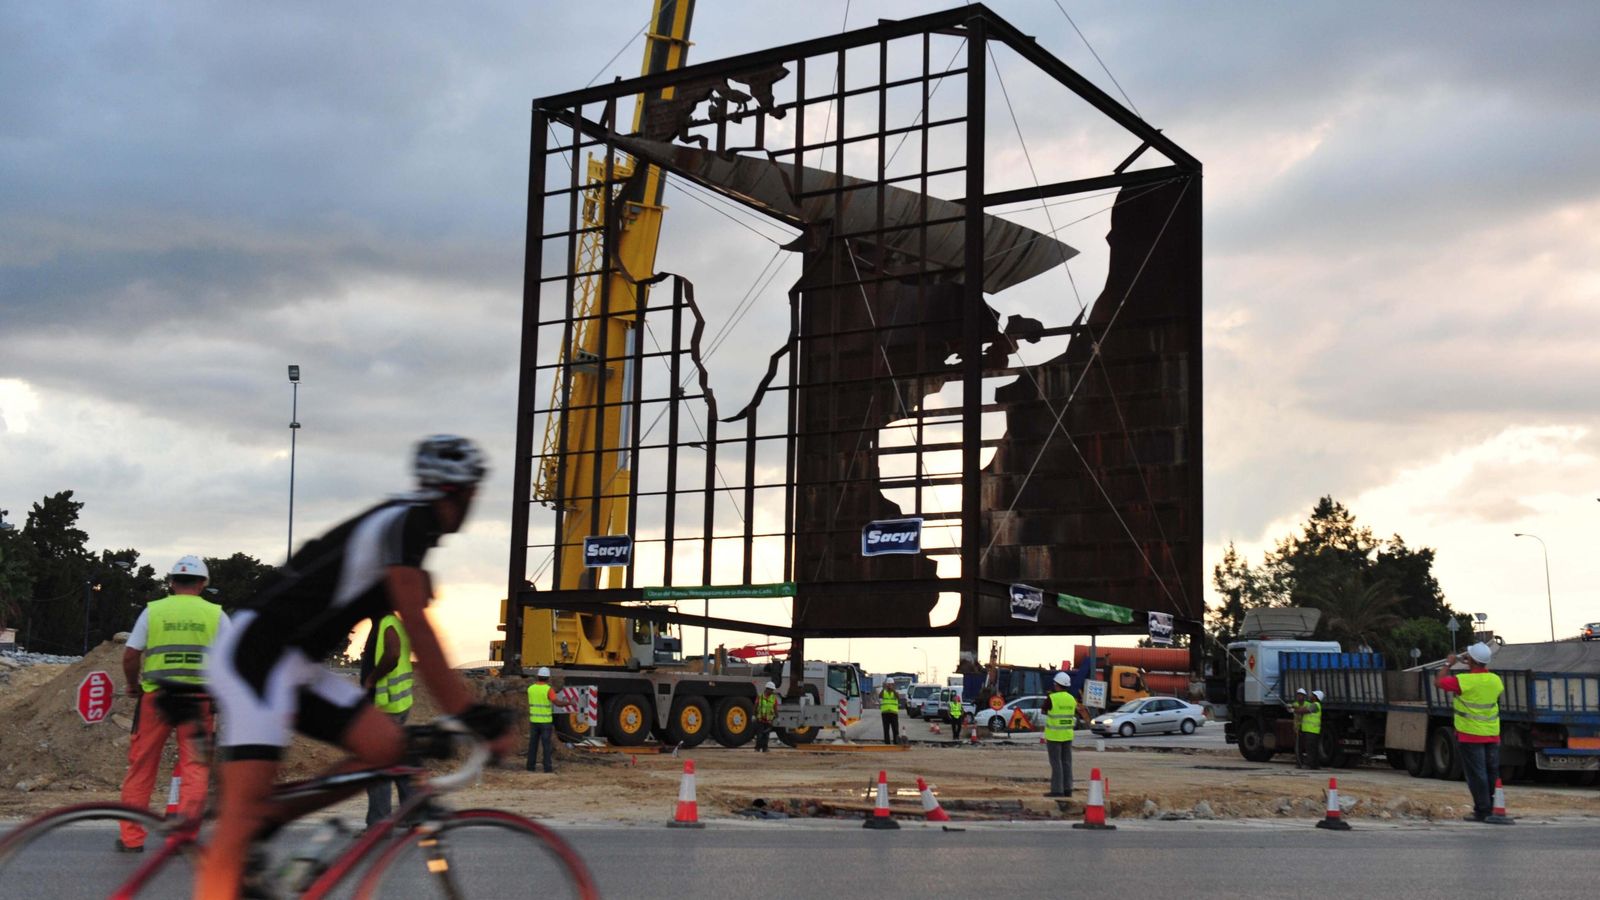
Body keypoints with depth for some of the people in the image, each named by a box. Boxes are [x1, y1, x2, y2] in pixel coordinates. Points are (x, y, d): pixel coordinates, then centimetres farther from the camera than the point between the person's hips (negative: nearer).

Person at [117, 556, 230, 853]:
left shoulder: (152, 610, 5)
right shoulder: (216, 614, 5)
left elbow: (130, 655, 2)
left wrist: (133, 684, 19)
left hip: (155, 696, 1)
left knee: (141, 767, 10)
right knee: (194, 767, 4)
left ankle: (131, 837, 14)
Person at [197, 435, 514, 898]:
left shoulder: (410, 524, 15)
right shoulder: (405, 522, -15)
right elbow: (418, 633, -22)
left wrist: (475, 710, 19)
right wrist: (471, 715, -22)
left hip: (296, 665, 9)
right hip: (255, 656, -9)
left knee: (386, 745, -2)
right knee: (244, 806, -16)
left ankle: (263, 823, 5)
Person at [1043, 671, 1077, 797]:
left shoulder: (1051, 699, -13)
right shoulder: (1072, 699, 5)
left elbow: (1044, 711, 5)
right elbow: (1074, 717, 12)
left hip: (1054, 735, -6)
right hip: (1067, 735, 6)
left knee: (1056, 763, -4)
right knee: (1066, 763, 9)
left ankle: (1057, 790, -5)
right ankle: (1067, 789, 9)